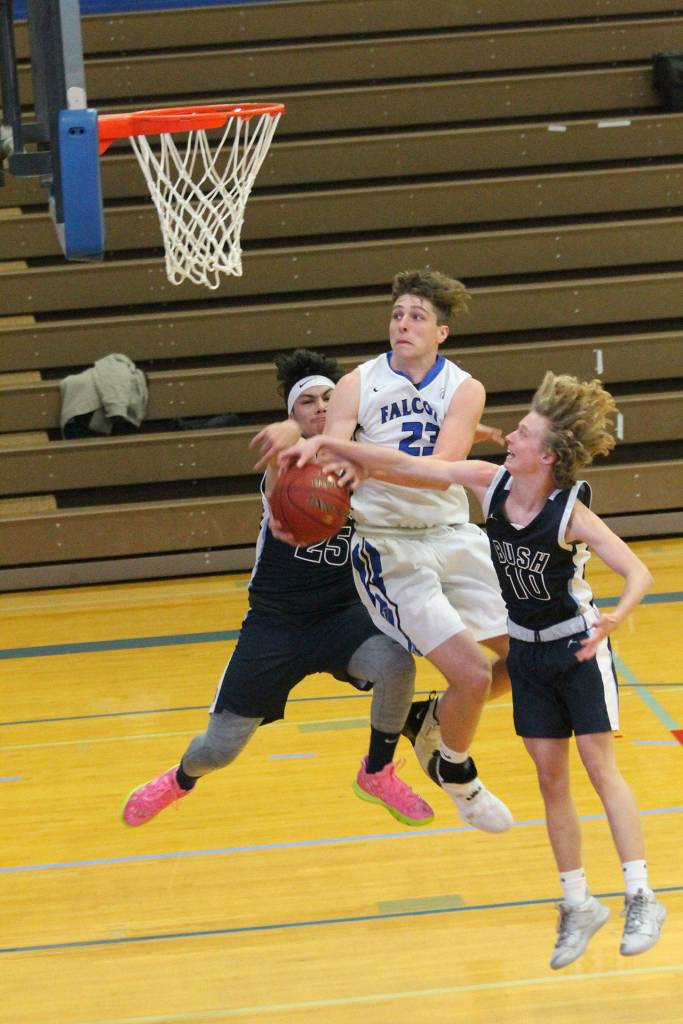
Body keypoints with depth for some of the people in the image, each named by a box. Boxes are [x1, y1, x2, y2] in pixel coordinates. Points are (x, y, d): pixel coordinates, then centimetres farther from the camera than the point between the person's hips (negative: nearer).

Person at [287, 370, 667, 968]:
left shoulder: (571, 512, -25)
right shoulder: (490, 483, -12)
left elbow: (637, 572, -29)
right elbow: (407, 469, -10)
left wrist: (615, 620, -48)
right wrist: (334, 446, -16)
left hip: (578, 648, -5)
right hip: (526, 650, 5)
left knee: (600, 765, -8)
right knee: (551, 777, 6)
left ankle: (641, 900, -3)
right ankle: (578, 906, 14)